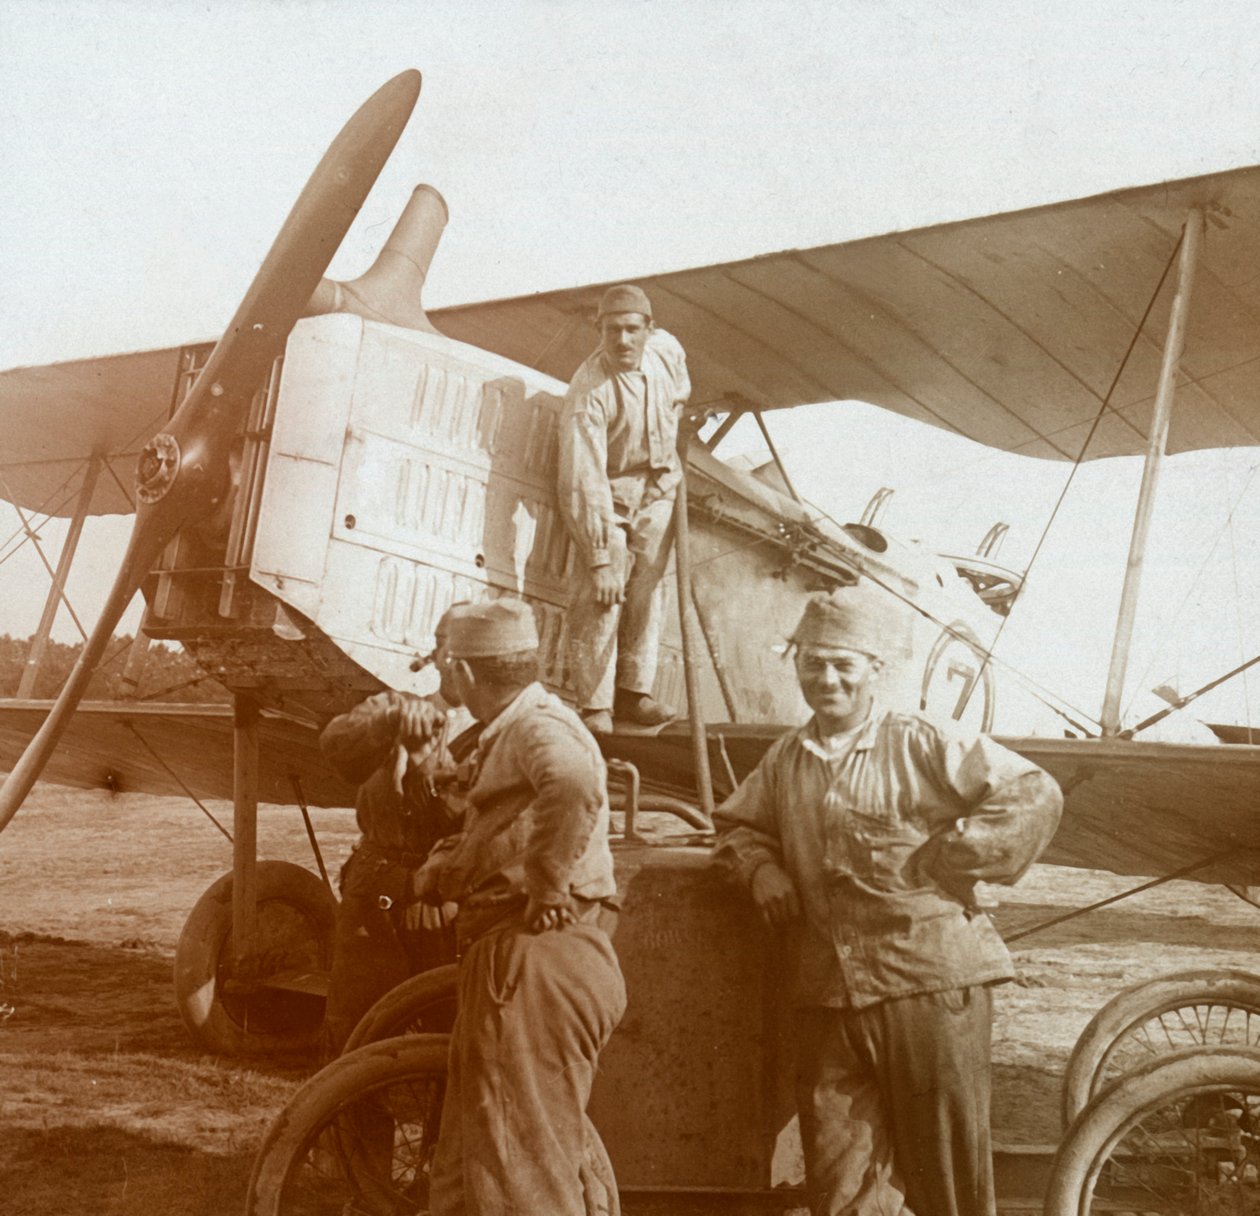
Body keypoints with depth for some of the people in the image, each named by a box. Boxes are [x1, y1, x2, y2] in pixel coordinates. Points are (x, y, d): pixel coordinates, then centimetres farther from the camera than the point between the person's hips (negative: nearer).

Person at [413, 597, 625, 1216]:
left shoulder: (540, 727, -13)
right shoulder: (509, 735, 20)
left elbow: (574, 785, -38)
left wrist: (548, 886, -29)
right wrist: (441, 869, 15)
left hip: (537, 964, -11)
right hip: (514, 962, 11)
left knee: (519, 1166, -4)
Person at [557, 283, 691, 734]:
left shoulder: (667, 350, -12)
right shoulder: (588, 393, -29)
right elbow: (585, 480, -32)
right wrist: (599, 557, -34)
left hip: (657, 485, 5)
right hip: (605, 489, -5)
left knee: (649, 582, 0)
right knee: (603, 590, -15)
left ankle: (634, 692, 7)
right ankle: (594, 704, -10)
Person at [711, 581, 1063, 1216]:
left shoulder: (925, 745, -4)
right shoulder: (784, 760, 12)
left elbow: (1036, 796, -5)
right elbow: (738, 822, 28)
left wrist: (945, 860, -8)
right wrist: (761, 867, 6)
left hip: (930, 988, -4)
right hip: (826, 997, 5)